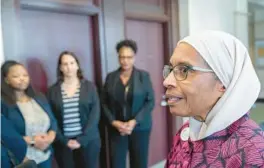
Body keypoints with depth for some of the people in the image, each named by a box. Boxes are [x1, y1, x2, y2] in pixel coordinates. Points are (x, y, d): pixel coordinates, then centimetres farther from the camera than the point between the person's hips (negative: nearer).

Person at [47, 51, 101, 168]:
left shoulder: (89, 87, 1)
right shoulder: (53, 91, 2)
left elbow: (95, 114, -4)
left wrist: (82, 139, -11)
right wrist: (64, 141, -10)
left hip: (88, 141, 0)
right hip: (63, 143, 0)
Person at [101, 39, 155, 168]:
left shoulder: (144, 76, -1)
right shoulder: (110, 77, 4)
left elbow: (150, 101, -4)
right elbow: (104, 103, 5)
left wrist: (135, 121, -13)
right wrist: (114, 122, -9)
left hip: (140, 128, -1)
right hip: (116, 129, 1)